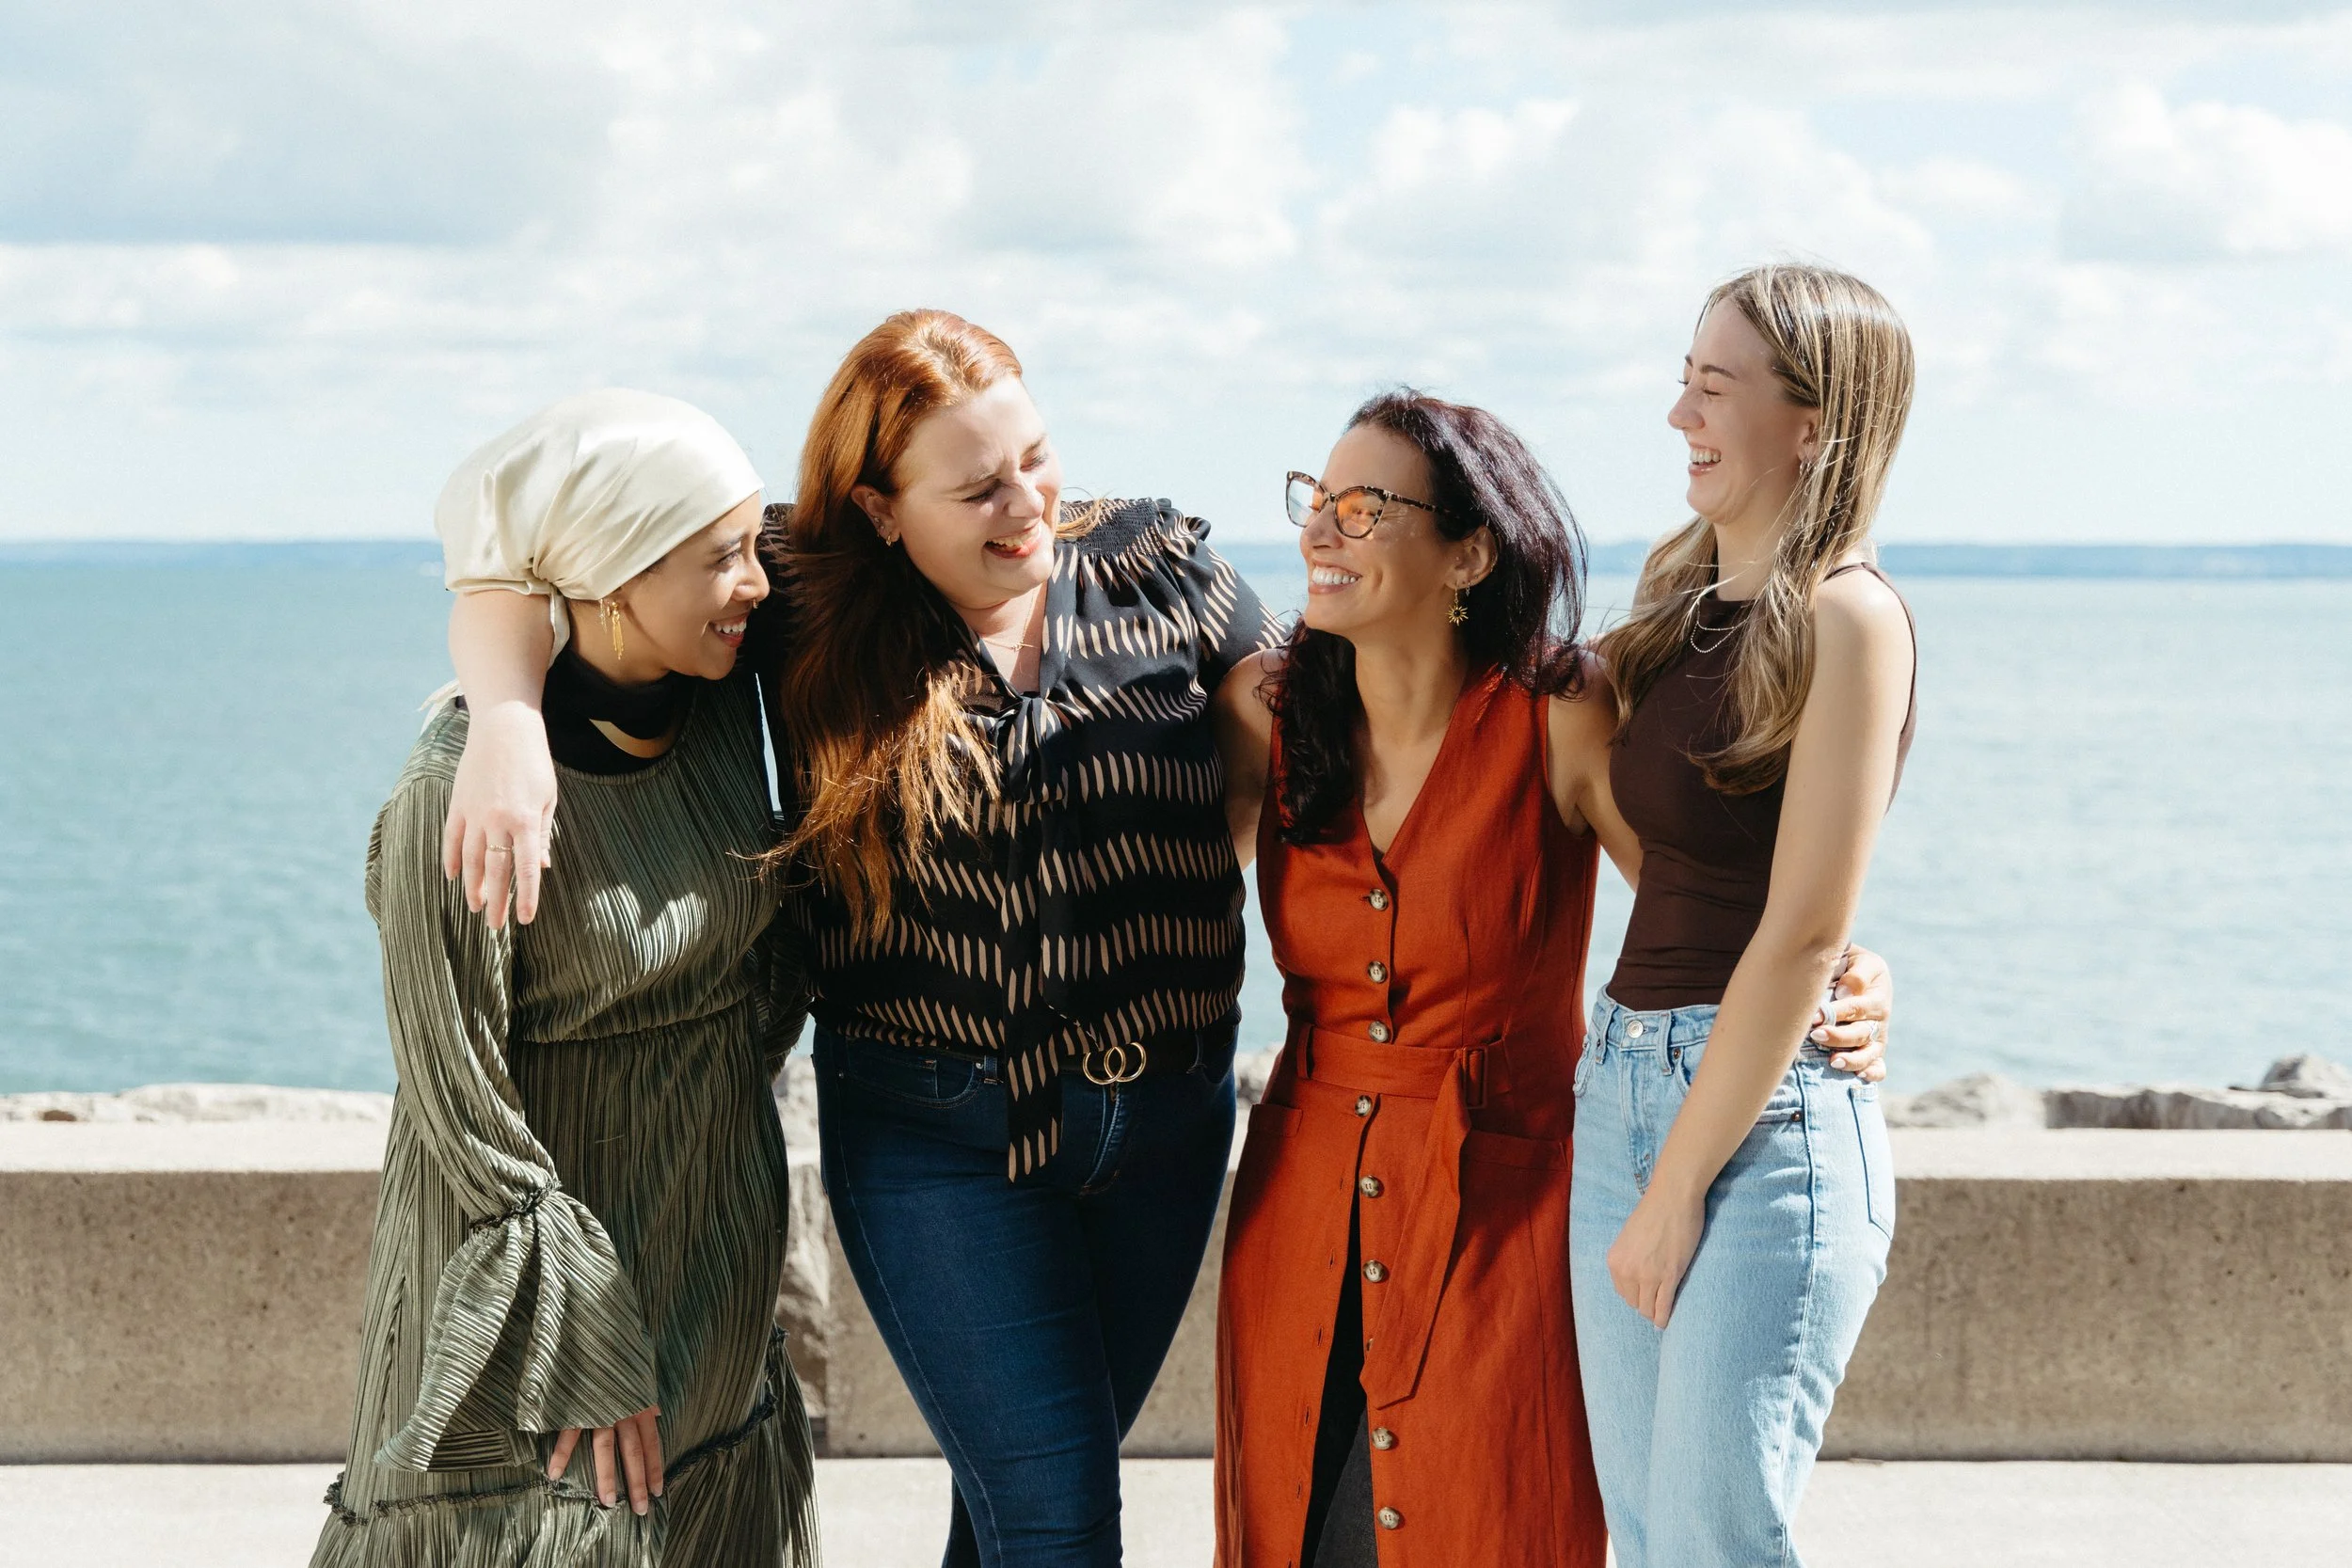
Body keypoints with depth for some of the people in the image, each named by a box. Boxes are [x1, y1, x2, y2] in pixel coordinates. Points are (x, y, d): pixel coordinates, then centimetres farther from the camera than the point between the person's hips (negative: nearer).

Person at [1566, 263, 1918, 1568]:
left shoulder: (1845, 616, -12)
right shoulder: (1683, 596, 12)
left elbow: (1804, 934, -15)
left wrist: (1675, 1191, -13)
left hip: (1768, 1113, -7)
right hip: (1619, 1087, 7)